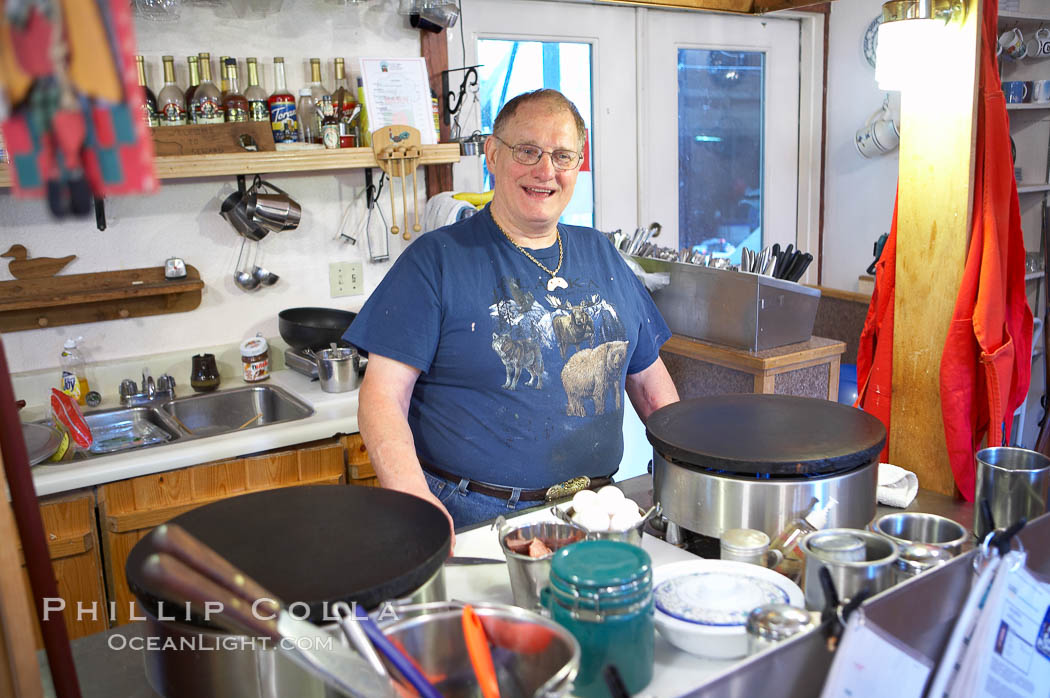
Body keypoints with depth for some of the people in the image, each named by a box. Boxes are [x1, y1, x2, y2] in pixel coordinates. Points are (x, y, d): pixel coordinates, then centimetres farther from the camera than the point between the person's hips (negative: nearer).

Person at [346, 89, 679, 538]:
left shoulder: (601, 255, 13)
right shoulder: (435, 259, -4)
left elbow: (649, 378, 19)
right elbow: (383, 395, -10)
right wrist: (413, 498, -25)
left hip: (595, 512, 4)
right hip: (473, 520, -4)